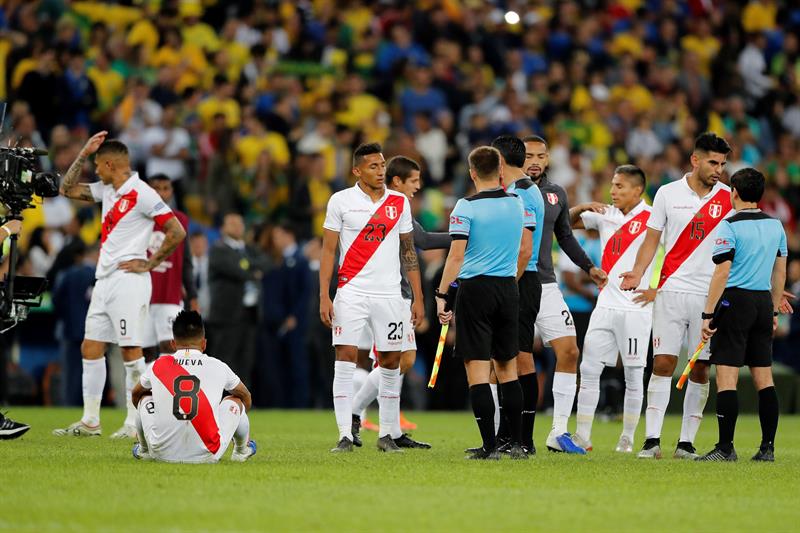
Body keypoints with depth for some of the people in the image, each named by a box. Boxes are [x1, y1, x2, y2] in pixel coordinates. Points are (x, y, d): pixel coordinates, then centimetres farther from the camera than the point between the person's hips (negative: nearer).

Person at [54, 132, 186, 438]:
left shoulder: (141, 194, -11)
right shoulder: (106, 191, 14)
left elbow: (177, 232, -13)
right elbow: (68, 189, 22)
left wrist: (149, 263, -10)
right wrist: (84, 153, 12)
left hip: (128, 281, -9)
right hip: (104, 281, 9)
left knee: (131, 351, -7)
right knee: (90, 348, 8)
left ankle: (135, 422, -5)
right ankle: (90, 421, 12)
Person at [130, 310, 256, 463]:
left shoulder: (158, 366, 8)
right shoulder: (218, 367, 6)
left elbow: (135, 394, 31)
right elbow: (246, 396, 27)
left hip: (163, 454, 1)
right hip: (208, 455, -1)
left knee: (144, 398, 27)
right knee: (236, 400, 24)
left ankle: (144, 450, 45)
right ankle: (241, 451, 44)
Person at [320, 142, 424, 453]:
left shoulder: (399, 203, 8)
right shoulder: (341, 201, 0)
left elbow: (408, 251, 13)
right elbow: (328, 250, 1)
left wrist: (418, 298, 9)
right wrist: (324, 296, -6)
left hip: (389, 294, 3)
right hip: (351, 292, -3)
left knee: (391, 363, 4)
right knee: (345, 359, -8)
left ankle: (386, 434, 14)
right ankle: (345, 435, -7)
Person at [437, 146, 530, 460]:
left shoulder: (466, 207, -8)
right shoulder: (518, 204, 5)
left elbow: (456, 256, -13)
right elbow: (526, 250, 12)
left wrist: (441, 295, -8)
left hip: (475, 289, -5)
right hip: (508, 290, 5)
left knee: (477, 369, -3)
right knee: (507, 367, 13)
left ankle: (490, 446, -8)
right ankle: (516, 444, 12)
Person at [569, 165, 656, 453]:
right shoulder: (605, 215, 10)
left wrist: (658, 291, -10)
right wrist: (583, 208, -5)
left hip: (635, 308, -5)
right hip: (605, 307, 5)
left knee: (633, 375, 2)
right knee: (589, 369, 1)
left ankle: (627, 439, 9)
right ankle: (582, 436, 4)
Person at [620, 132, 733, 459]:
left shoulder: (729, 197, 4)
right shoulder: (668, 194, 3)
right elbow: (652, 239, 8)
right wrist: (637, 273, -7)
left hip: (711, 295, 1)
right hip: (672, 291, -1)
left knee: (700, 369, 1)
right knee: (662, 362, -6)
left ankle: (687, 442, 6)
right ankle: (652, 439, -6)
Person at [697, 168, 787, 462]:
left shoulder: (729, 226, -10)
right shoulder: (775, 226, 10)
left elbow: (722, 274, -14)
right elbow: (780, 272, 15)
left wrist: (708, 314, -12)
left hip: (735, 301, -6)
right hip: (763, 303, 6)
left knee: (726, 377, -5)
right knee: (764, 379, 9)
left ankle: (725, 447, -9)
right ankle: (767, 447, 8)